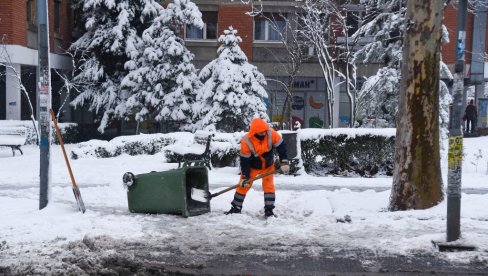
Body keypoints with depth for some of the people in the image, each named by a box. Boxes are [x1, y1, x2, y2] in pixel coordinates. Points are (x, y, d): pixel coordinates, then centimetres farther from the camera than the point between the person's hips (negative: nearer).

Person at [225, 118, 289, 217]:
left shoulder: (272, 134, -27)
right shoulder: (246, 141, -30)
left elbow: (281, 146, -16)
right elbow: (244, 160, -23)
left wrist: (284, 163, -21)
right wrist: (245, 177, -21)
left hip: (268, 165, 1)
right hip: (252, 166, -1)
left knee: (268, 185, -7)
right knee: (243, 185, 1)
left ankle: (269, 210, 0)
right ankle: (236, 208, 15)